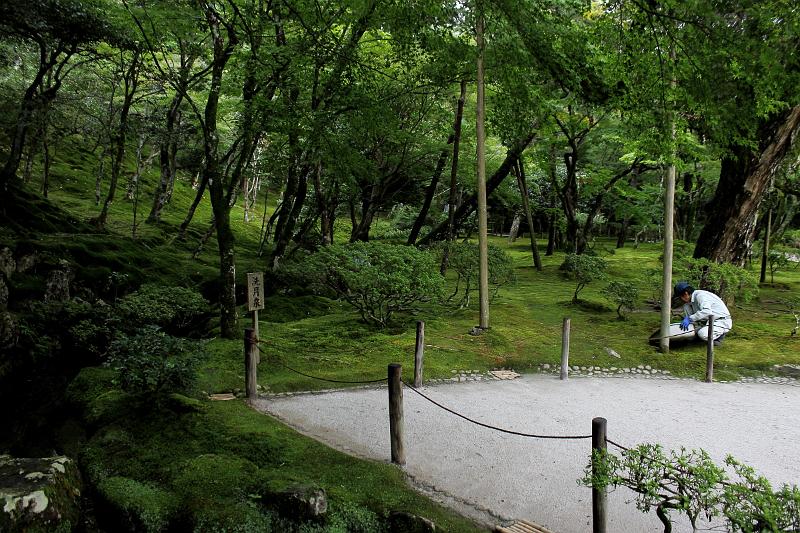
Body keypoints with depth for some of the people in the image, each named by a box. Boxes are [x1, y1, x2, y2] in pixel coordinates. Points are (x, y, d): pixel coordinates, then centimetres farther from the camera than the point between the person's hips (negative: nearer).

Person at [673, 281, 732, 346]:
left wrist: (689, 319, -36)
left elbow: (707, 311, -38)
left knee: (702, 334, -35)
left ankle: (720, 334, -1)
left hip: (723, 322, -9)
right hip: (709, 321, 9)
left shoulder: (700, 295, -22)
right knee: (686, 307, -2)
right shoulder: (692, 300, 5)